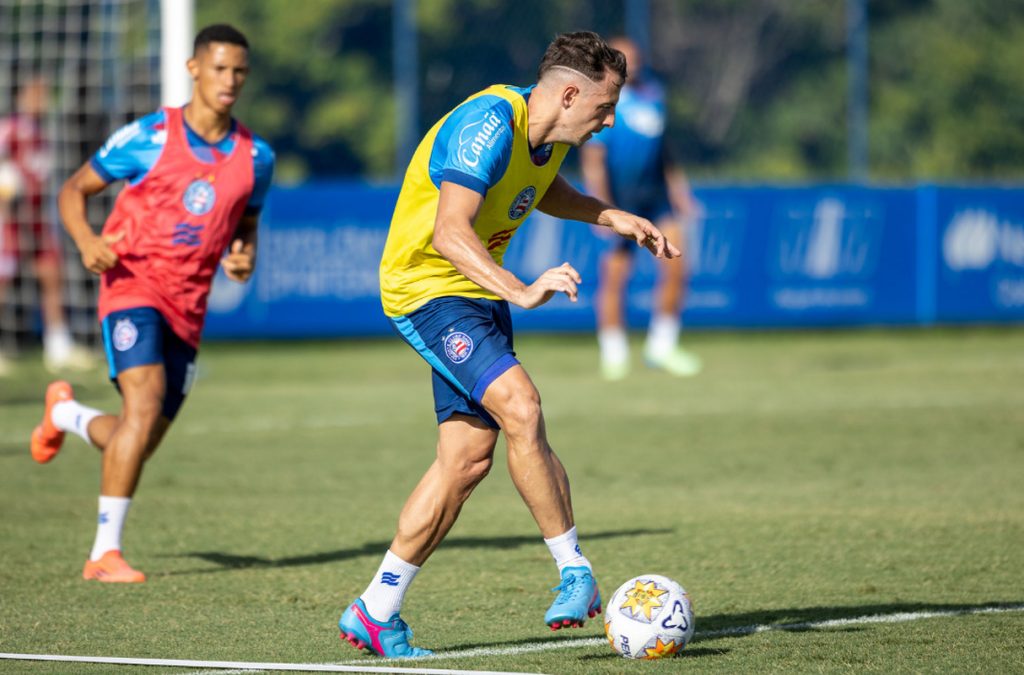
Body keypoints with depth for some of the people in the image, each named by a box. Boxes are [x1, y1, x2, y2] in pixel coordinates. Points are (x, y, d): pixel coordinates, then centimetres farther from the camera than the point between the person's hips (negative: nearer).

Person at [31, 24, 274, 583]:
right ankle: (106, 552, -20)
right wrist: (86, 240, -17)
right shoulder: (149, 138, -6)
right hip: (133, 286, -5)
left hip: (188, 307, 5)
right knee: (145, 404, -26)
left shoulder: (255, 157, 5)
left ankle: (66, 414, 43)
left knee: (137, 445, 8)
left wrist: (243, 257, -2)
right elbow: (73, 190, 3)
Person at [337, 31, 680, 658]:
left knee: (468, 458, 3)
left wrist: (614, 218, 12)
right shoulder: (488, 125, -26)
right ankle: (575, 571, -18)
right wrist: (521, 292, -48)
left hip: (479, 295, 9)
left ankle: (376, 613, 11)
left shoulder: (550, 135, 3)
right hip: (427, 285, -9)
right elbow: (450, 233, -36)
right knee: (518, 404, -27)